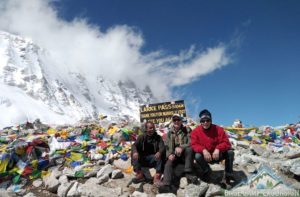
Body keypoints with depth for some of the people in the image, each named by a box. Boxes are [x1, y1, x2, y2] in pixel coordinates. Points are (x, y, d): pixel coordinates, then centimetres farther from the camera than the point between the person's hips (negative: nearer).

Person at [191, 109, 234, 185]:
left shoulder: (218, 129, -10)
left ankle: (228, 175, -9)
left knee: (230, 152, -24)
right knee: (197, 156, -33)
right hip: (205, 156, 0)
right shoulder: (195, 131, -10)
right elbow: (194, 145, -18)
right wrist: (203, 150, -38)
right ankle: (207, 172, -1)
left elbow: (226, 142, -16)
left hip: (218, 155, 1)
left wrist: (218, 149, -36)